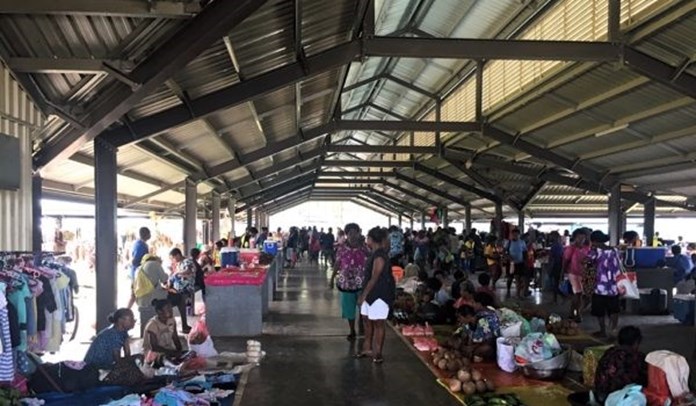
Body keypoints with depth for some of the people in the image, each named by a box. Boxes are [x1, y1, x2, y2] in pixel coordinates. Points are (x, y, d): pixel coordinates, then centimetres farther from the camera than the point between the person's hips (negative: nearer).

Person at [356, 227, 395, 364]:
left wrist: (363, 295, -17)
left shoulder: (379, 256, -21)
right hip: (371, 293, 10)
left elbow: (374, 279, -21)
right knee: (367, 320, 17)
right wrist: (364, 294, 16)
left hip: (380, 295, -10)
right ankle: (367, 348, 30)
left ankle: (377, 353, 12)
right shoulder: (375, 254, 9)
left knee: (378, 324, 1)